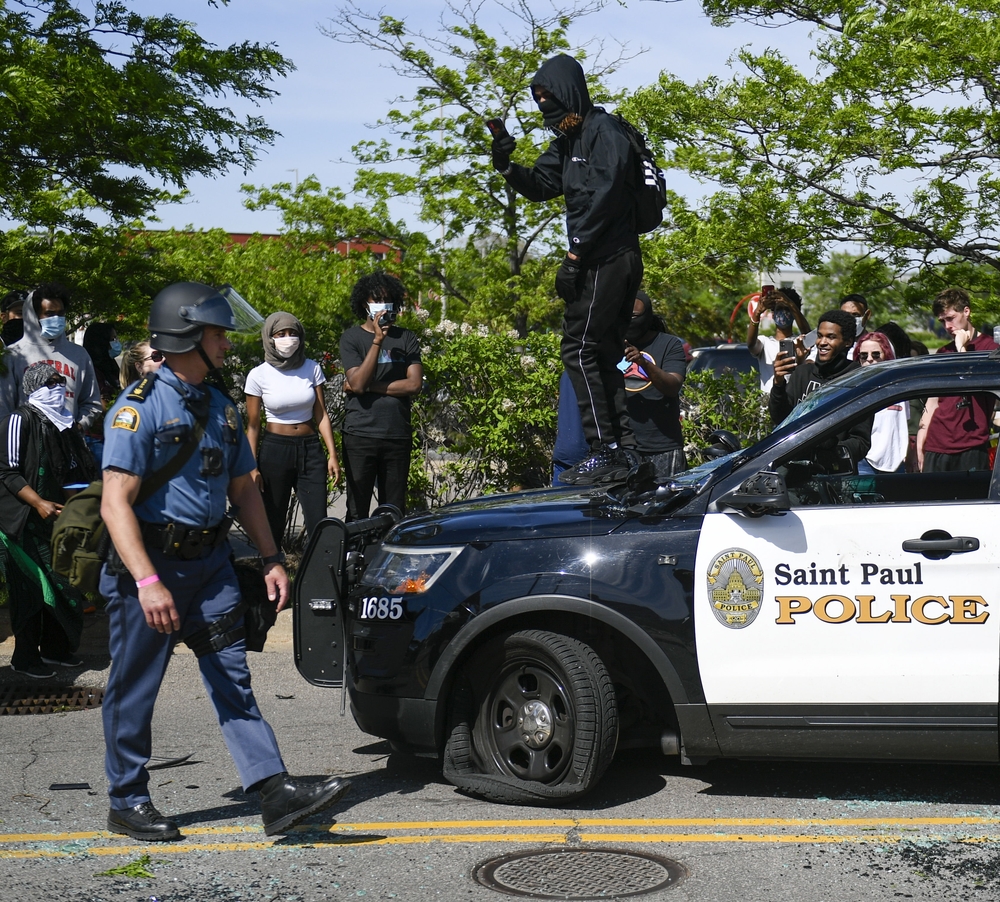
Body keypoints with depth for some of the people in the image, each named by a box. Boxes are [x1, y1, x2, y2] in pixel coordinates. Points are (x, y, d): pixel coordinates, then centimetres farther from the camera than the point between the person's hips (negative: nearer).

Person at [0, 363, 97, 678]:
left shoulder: (65, 423, 14)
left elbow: (82, 471, 22)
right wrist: (38, 503, -22)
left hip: (60, 516, 7)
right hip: (27, 521, -7)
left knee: (62, 584, 10)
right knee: (31, 589, -3)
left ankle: (56, 648, 23)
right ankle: (25, 657, 6)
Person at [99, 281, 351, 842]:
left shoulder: (222, 408, 11)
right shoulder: (139, 408, -13)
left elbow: (243, 489, 20)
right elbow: (116, 503, -21)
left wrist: (272, 558, 13)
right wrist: (148, 582, -30)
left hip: (211, 562, 6)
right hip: (150, 563, -6)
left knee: (233, 678, 1)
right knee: (135, 689, 5)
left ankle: (276, 793, -4)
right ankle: (128, 804, 18)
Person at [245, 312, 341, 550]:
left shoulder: (311, 369, 2)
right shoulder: (258, 375, -4)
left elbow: (321, 415, 5)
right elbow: (253, 426, 0)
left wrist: (332, 455, -2)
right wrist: (252, 467, -5)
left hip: (310, 450, 1)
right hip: (274, 450, -1)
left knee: (319, 524, -6)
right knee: (273, 524, 5)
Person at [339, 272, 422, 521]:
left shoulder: (406, 339, 8)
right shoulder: (351, 338, 2)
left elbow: (414, 384, -4)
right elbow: (357, 383, -12)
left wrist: (368, 386, -8)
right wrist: (377, 340, -16)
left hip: (398, 435, 2)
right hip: (360, 434, -2)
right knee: (357, 511, 1)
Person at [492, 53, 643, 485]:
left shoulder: (603, 129, -10)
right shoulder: (569, 138, 20)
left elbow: (605, 195, -19)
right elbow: (540, 185, 20)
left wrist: (574, 255, -19)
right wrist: (507, 166, 1)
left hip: (607, 258, -10)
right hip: (606, 259, 10)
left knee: (579, 349, -10)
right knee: (602, 354, 11)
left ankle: (604, 452, -11)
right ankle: (624, 450, 13)